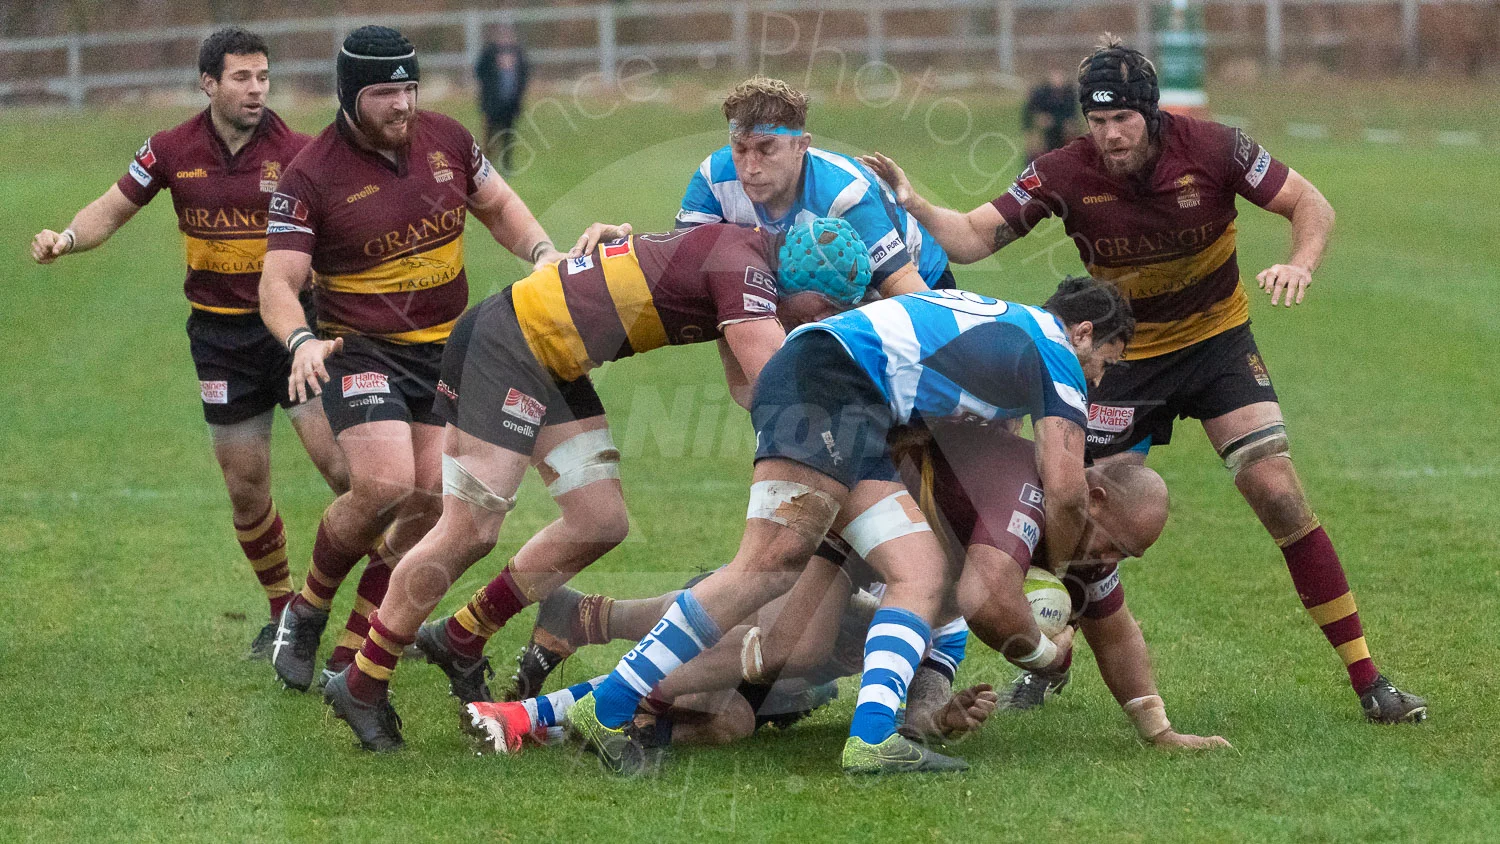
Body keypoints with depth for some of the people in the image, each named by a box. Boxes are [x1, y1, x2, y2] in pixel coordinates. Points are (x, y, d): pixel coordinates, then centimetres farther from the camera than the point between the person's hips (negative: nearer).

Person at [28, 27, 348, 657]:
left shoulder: (295, 153, -10)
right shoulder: (173, 151, -2)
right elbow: (113, 210, 9)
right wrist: (67, 238, -11)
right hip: (220, 333, 2)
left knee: (343, 467, -13)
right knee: (246, 489, 6)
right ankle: (283, 612, 25)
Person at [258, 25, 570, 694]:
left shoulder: (445, 139, 1)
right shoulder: (311, 176, -13)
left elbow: (498, 205, 18)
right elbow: (278, 282, -15)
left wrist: (543, 252, 0)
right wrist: (301, 342, -35)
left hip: (444, 350, 5)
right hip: (360, 352, -5)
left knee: (431, 501, -6)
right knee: (385, 485, -24)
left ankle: (357, 654, 9)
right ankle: (307, 612, 2)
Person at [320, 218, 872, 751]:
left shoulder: (744, 260, 10)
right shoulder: (742, 263, -20)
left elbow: (747, 387, 11)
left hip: (555, 368, 10)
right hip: (501, 347, -10)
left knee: (601, 524, 8)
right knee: (471, 532, -10)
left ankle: (460, 638, 21)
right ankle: (361, 686, 2)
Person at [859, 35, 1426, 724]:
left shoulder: (1209, 148, -20)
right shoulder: (1065, 173, -19)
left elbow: (1310, 205, -12)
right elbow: (973, 237, -20)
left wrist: (1300, 265, -32)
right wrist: (913, 206, -39)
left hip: (1217, 338, -1)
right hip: (1123, 355, 1)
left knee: (1277, 491, -15)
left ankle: (1367, 680, -8)